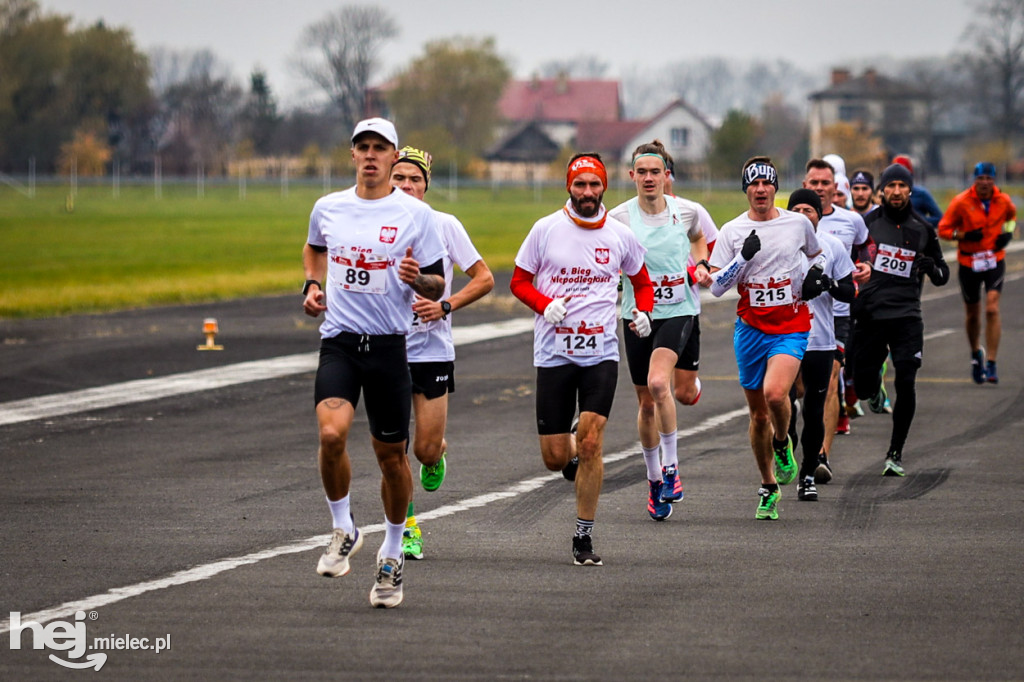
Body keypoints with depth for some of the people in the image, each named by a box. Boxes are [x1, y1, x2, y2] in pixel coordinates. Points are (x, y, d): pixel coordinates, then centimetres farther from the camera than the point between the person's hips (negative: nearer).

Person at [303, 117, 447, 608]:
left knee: (391, 454, 5)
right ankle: (343, 531, -1)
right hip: (338, 343, 1)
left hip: (389, 346, -1)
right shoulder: (328, 208, 6)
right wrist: (312, 284, 11)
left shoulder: (416, 214, -1)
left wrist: (418, 278, -19)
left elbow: (437, 286, 3)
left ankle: (392, 553, 26)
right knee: (332, 433, -23)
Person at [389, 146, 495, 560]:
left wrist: (445, 306, -13)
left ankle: (436, 456, 37)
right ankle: (407, 528, 8)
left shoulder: (444, 225, -3)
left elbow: (484, 278, 0)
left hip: (433, 350, -1)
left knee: (427, 450, -1)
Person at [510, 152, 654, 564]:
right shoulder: (546, 229, 0)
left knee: (591, 444, -14)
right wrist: (545, 306, -13)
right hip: (553, 354, 0)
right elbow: (519, 281, 6)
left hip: (601, 352, 0)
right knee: (555, 459, 0)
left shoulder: (619, 235, 4)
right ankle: (573, 454, 39)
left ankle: (584, 538, -2)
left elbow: (642, 282, 19)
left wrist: (643, 313, -1)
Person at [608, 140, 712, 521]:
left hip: (679, 311, -1)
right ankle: (655, 481, 27)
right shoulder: (619, 218, -8)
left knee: (659, 383, -25)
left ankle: (670, 465, -4)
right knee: (647, 403, 7)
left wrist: (701, 265, 2)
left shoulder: (687, 211, -3)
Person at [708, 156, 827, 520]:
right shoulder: (732, 231, 0)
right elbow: (715, 286, -4)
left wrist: (816, 272, 2)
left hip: (791, 328, -1)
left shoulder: (798, 223, 2)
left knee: (775, 393, -27)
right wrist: (744, 257, -16)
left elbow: (816, 255, 23)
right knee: (758, 415, 8)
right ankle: (768, 488, 24)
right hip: (750, 328, 2)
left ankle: (783, 444, 5)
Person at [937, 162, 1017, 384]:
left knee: (992, 309, -17)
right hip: (968, 263, 0)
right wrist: (965, 236, -22)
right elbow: (943, 229, -6)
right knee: (973, 314, 12)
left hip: (994, 262, 0)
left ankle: (991, 365, -16)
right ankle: (976, 353, 40)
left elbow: (1011, 215, 21)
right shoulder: (961, 202, -11)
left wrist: (1008, 232, 1)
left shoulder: (1003, 201, -3)